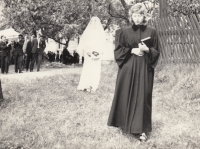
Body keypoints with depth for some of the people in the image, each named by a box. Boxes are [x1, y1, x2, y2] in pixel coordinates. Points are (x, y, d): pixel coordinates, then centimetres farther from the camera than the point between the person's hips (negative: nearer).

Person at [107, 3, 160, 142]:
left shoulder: (151, 32, 3)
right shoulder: (125, 32, 3)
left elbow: (156, 52, 5)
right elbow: (118, 50, 2)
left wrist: (147, 50, -14)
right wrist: (132, 50, -11)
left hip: (144, 69, 0)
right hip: (128, 69, 1)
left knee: (143, 97, -1)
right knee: (126, 96, 4)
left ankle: (142, 130, 3)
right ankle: (126, 124, 21)